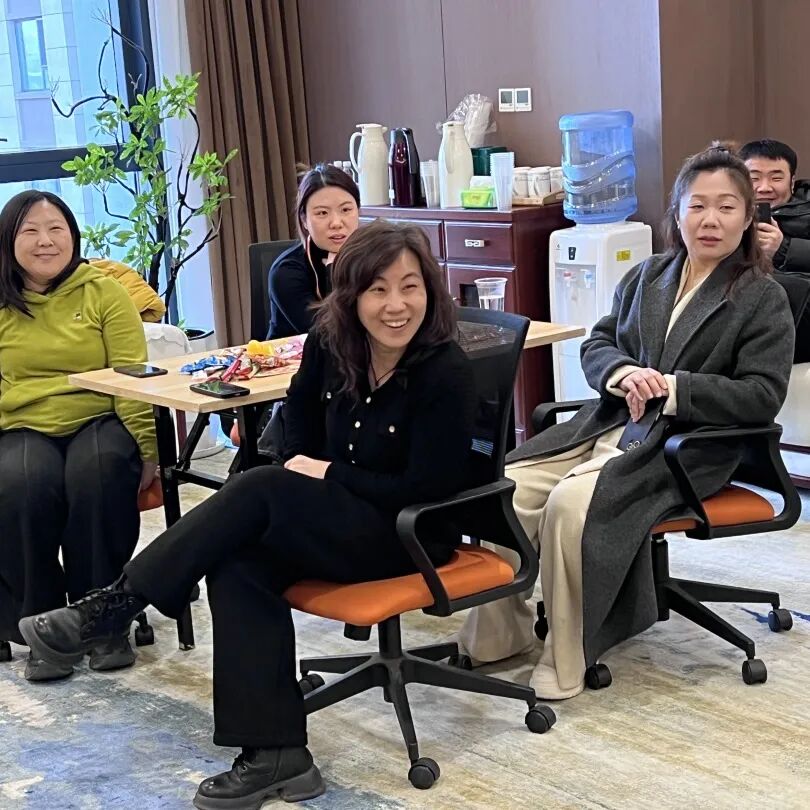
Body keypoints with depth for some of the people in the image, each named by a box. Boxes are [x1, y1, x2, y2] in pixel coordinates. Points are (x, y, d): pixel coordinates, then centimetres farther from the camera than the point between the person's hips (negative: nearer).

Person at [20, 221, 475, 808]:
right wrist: (303, 470, 1)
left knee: (262, 489, -26)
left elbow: (423, 492, -18)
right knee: (239, 565, -25)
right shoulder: (332, 344, -2)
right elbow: (303, 418, 18)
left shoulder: (447, 374, -19)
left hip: (412, 535, -6)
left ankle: (115, 607, -16)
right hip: (337, 519, 6)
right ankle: (275, 754, -24)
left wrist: (329, 474, -13)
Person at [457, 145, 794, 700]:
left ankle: (565, 664, -18)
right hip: (609, 422, 6)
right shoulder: (646, 276, 17)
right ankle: (498, 635, 0)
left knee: (572, 502, -33)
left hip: (685, 446, -6)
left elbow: (762, 396, -8)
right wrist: (625, 374, -8)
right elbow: (597, 344, 16)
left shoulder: (763, 297, 0)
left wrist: (671, 388, -16)